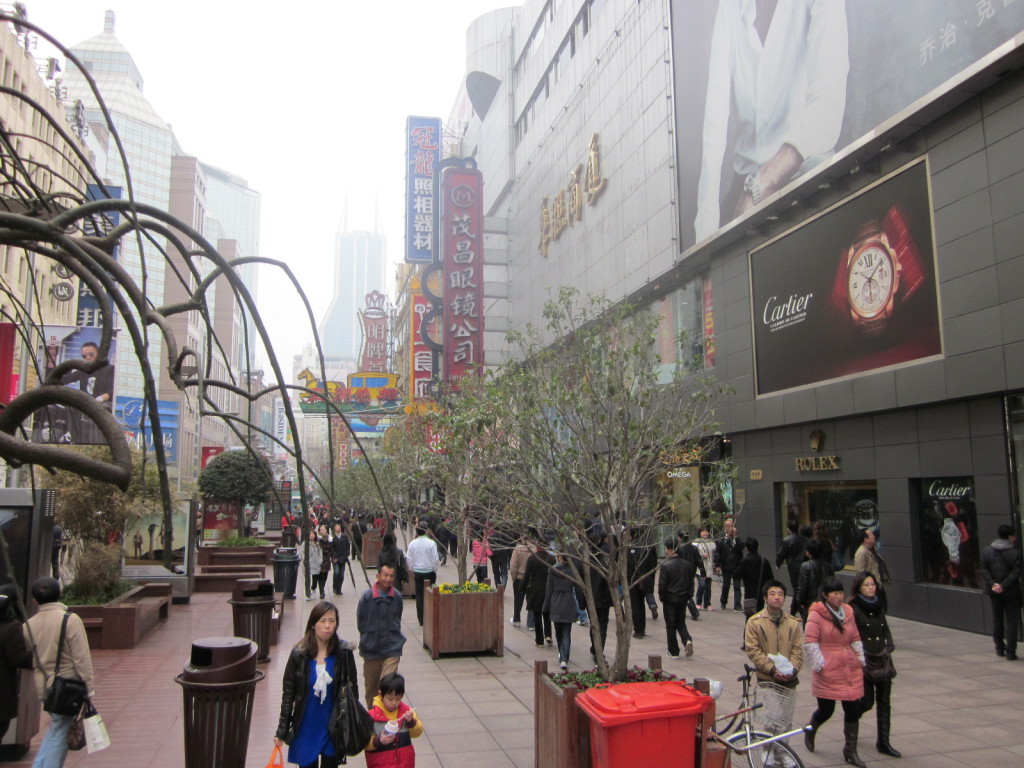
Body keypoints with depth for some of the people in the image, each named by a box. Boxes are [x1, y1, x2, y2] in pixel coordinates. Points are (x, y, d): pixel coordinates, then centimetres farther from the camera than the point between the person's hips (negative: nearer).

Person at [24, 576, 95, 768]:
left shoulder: (29, 625, 1)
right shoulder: (70, 619, -17)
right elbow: (82, 658, -16)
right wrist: (89, 687, -10)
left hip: (43, 686, 6)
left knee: (56, 727, 22)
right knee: (59, 733, 5)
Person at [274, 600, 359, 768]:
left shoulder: (344, 652, -7)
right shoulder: (299, 654, -8)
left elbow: (352, 690, 1)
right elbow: (288, 694, -1)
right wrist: (282, 730, 2)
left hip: (333, 727, 0)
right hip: (306, 727, 0)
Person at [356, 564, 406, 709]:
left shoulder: (397, 596, -6)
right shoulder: (367, 596, -12)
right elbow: (360, 621, 1)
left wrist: (393, 634, 9)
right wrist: (369, 636, 7)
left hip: (392, 648, 0)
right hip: (371, 648, 1)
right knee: (371, 685, 16)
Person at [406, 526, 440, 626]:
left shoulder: (412, 543, -5)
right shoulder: (431, 543, -13)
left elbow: (410, 560, 1)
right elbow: (435, 559, -11)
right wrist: (435, 570, 5)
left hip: (417, 572, 2)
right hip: (429, 572, -2)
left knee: (419, 595, 9)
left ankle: (421, 620, 12)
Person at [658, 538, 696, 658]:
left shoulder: (665, 565, -16)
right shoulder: (687, 564, -1)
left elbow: (662, 584, -13)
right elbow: (691, 581, 6)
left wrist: (661, 597, 1)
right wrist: (689, 595, 16)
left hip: (670, 599, -4)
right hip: (683, 598, 4)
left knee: (670, 625, 7)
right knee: (681, 623, 18)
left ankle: (674, 651, 12)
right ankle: (687, 640, -8)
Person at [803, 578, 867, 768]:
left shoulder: (848, 612, 8)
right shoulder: (816, 614, -11)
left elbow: (855, 638, 18)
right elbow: (810, 641, -11)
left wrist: (861, 659, 13)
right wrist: (819, 664, -13)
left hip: (851, 669, 5)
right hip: (828, 671, -5)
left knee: (853, 709, 4)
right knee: (826, 710, 5)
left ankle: (850, 750, 19)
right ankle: (810, 731, 36)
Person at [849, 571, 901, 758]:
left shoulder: (879, 606, 9)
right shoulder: (852, 609, -11)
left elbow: (886, 628, 19)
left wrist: (890, 645, 4)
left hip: (882, 660, 6)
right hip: (864, 661, -6)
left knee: (884, 702, 6)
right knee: (867, 702, -2)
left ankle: (883, 742, 15)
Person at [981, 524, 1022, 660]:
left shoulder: (987, 551, 0)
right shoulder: (1015, 552, -11)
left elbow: (984, 570, -5)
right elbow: (1016, 572, -18)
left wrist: (992, 584, -10)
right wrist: (1004, 586, -17)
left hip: (994, 592, 3)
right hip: (1011, 592, -3)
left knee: (997, 620, 16)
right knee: (1011, 622, 3)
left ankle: (999, 649, 23)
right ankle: (1010, 652, 0)